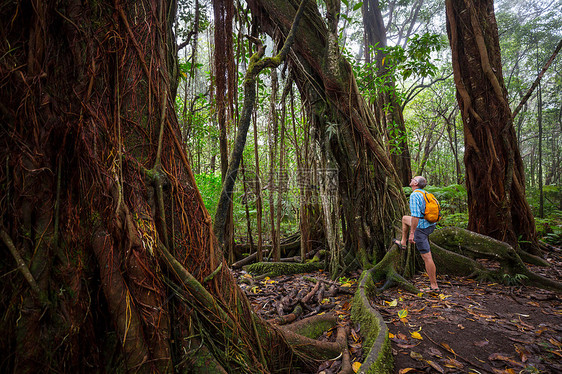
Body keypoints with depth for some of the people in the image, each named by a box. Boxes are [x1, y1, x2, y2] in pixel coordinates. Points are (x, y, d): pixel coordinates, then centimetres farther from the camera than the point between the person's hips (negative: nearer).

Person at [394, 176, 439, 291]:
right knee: (405, 218, 28)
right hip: (430, 225, 9)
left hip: (421, 228, -9)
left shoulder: (414, 196, -20)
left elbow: (416, 215, -28)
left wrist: (412, 233, -23)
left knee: (427, 257, -3)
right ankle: (403, 243, 37)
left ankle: (434, 285, 4)